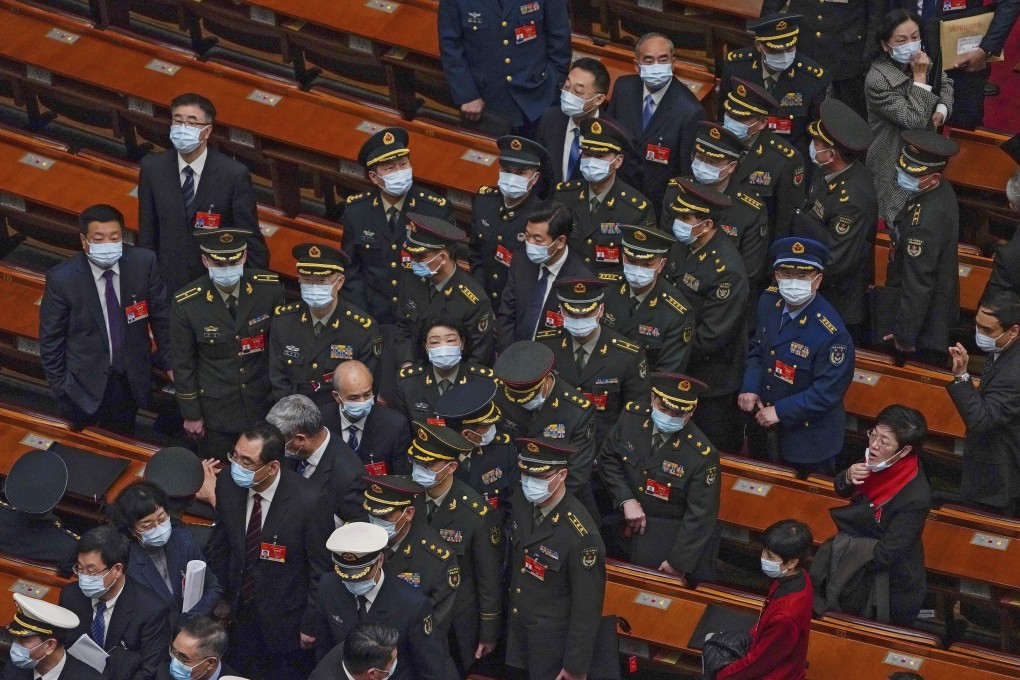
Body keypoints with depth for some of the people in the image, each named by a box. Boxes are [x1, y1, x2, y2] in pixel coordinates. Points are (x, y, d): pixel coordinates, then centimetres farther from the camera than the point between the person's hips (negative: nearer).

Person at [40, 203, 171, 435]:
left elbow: (161, 315, -1)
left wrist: (169, 361, 4)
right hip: (85, 383, -2)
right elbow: (50, 339, -9)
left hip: (131, 379, 2)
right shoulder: (61, 279, -21)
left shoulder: (143, 263, -15)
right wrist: (60, 386, -4)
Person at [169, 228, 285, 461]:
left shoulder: (269, 289, -14)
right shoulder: (186, 304, -18)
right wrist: (190, 414, -2)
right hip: (215, 409, -1)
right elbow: (183, 363, -7)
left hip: (263, 403, 1)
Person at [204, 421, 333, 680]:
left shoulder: (308, 502, -29)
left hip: (286, 619, -4)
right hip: (240, 612, 4)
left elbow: (321, 569, -16)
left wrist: (311, 624, -10)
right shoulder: (228, 484, -15)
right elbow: (219, 545, 3)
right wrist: (220, 597, 8)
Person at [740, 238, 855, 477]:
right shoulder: (769, 302, -7)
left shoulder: (832, 334, -29)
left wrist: (781, 411, -23)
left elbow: (827, 392, -24)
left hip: (807, 439, -6)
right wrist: (750, 387, -9)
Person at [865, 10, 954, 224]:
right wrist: (920, 77, -27)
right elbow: (915, 121, -27)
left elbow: (946, 83, 17)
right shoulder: (877, 80, -26)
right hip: (895, 164, -7)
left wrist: (941, 111, -3)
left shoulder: (921, 61, -4)